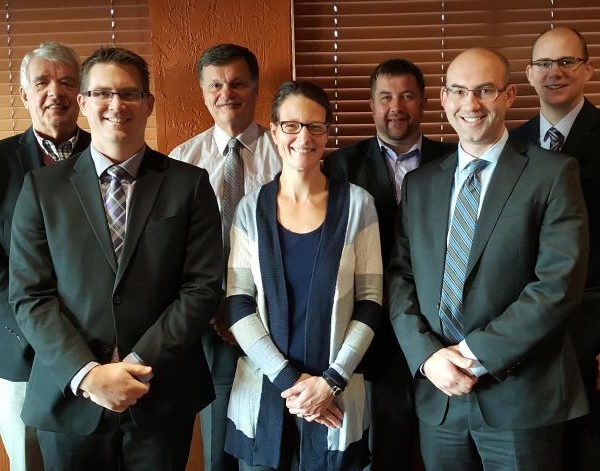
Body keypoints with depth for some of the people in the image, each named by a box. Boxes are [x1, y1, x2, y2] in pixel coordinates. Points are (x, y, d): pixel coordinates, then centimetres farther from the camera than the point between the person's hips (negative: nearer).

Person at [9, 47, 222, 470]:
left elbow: (203, 287, -6)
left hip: (162, 397, 0)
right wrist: (87, 374, -15)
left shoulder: (189, 184, -1)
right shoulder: (42, 187, 1)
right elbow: (30, 295, -3)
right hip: (70, 400, 1)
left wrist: (139, 365, -13)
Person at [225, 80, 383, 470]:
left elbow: (370, 301, -3)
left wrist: (331, 380, -11)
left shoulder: (357, 203, -3)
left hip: (337, 397, -1)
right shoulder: (251, 208, 0)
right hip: (262, 393, 1)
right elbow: (238, 304, -3)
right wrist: (287, 378, -11)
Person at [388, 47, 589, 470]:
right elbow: (400, 278, 5)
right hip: (437, 396, 4)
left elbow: (561, 282, -13)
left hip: (520, 400, -3)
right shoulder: (420, 183, 9)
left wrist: (477, 353, -14)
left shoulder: (552, 173, -4)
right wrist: (427, 355, -10)